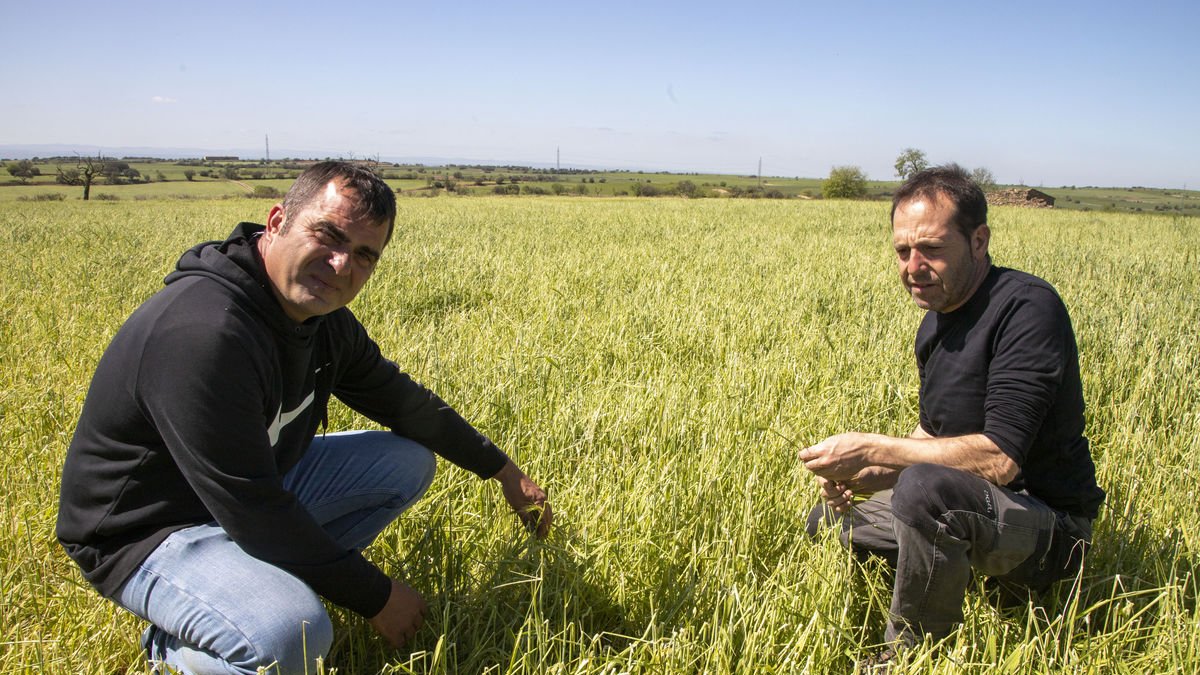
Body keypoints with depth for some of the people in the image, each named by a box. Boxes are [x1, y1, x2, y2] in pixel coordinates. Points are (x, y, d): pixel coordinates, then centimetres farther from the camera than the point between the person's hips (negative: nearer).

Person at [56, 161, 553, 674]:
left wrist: (503, 471, 14)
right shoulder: (205, 333, -33)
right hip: (148, 531, -9)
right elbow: (252, 510, -31)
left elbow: (399, 399, 11)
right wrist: (373, 597, -20)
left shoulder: (319, 312, -5)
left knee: (409, 462, 6)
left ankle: (272, 579, 2)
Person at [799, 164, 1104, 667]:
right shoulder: (937, 321, 4)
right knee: (828, 523, 17)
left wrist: (872, 450, -26)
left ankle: (909, 653, -14)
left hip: (1047, 527, -9)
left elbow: (998, 458, -31)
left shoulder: (1026, 308, -23)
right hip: (974, 504, 9)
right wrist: (860, 475, -6)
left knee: (926, 487, -38)